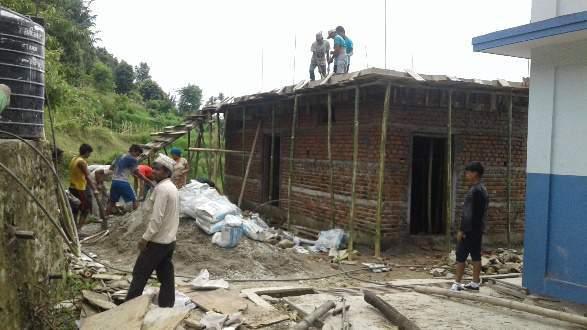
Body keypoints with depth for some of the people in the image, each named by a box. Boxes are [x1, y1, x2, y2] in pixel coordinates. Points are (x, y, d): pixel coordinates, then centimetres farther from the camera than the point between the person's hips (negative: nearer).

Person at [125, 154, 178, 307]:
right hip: (169, 240, 9)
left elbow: (157, 218, -23)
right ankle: (166, 307, 14)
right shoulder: (172, 188, 12)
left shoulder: (161, 188, -19)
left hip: (158, 241, -9)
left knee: (140, 273, 2)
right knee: (166, 276, 10)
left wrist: (145, 238, -17)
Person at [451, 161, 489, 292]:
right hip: (478, 229, 10)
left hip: (470, 229, -10)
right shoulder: (482, 189, 13)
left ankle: (457, 283, 0)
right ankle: (475, 282, 15)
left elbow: (469, 213, -21)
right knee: (476, 256, 11)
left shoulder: (474, 190, -18)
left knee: (461, 256, -3)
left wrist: (462, 230, -18)